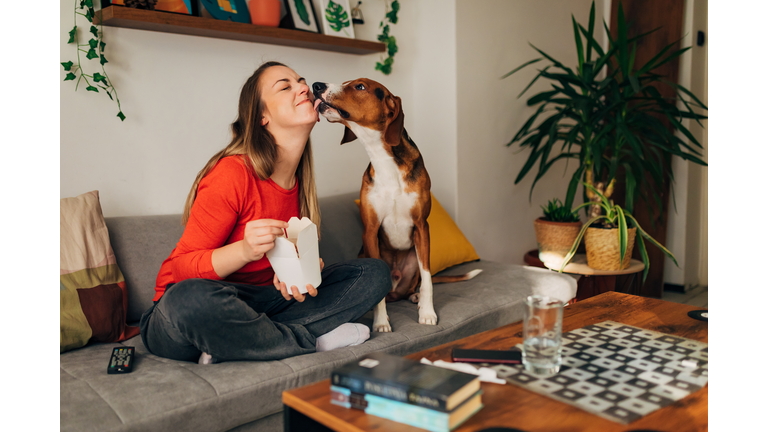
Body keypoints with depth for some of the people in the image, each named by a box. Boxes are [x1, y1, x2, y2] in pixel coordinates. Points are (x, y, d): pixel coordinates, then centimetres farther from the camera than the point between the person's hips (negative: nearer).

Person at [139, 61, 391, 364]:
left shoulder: (302, 179, 2)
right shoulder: (232, 174, -20)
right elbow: (182, 267, -15)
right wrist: (244, 250, -34)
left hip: (260, 300, 6)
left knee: (375, 273, -4)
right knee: (191, 299, -42)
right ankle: (312, 339, -17)